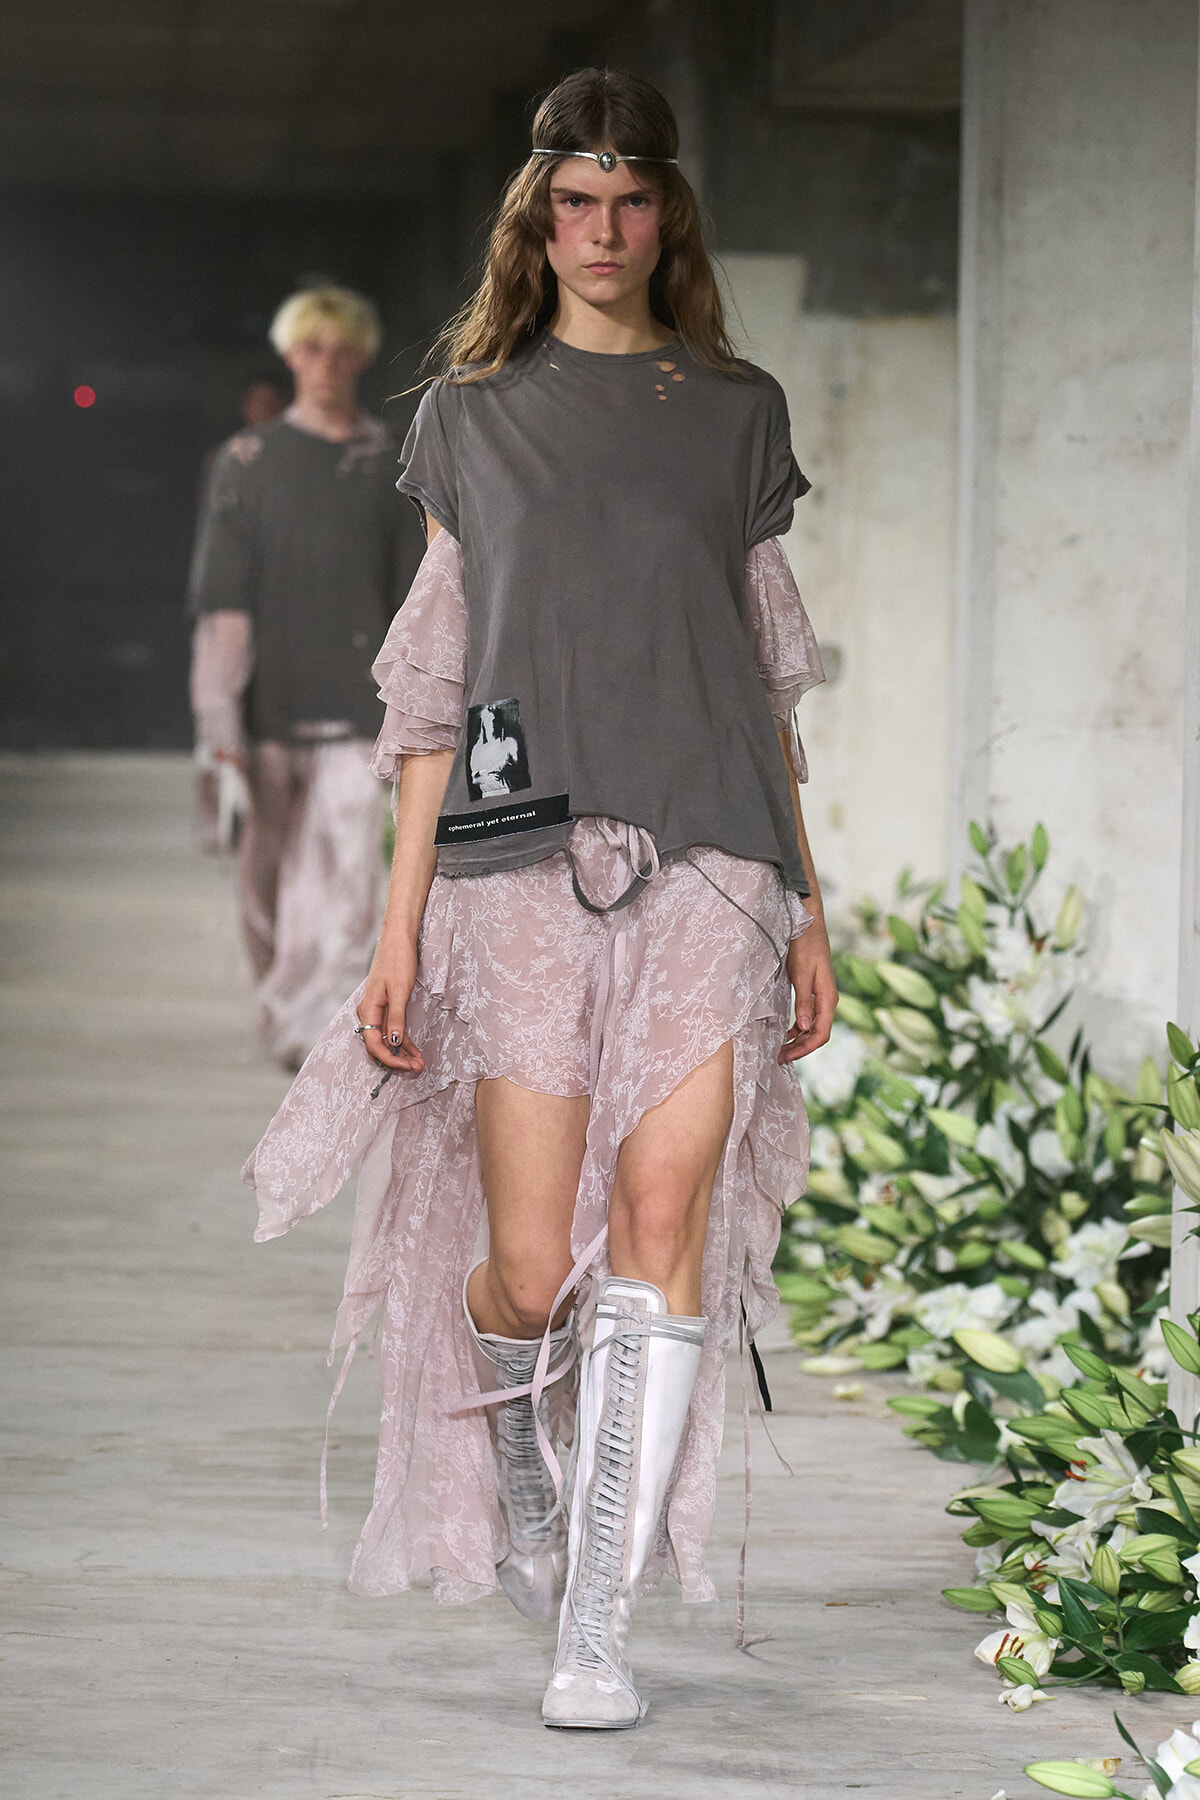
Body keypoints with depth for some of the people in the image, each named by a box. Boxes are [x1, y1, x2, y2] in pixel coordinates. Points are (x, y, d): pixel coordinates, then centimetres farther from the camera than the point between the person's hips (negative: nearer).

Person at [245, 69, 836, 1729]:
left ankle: (599, 1629, -11)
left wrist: (806, 910, 10)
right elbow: (437, 686, 10)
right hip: (528, 855, 0)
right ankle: (508, 1466, 29)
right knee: (530, 1264, -7)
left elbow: (772, 678, 15)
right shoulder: (474, 412, 13)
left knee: (661, 1213, -14)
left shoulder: (739, 411, 14)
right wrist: (403, 922, 4)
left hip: (708, 854, 1)